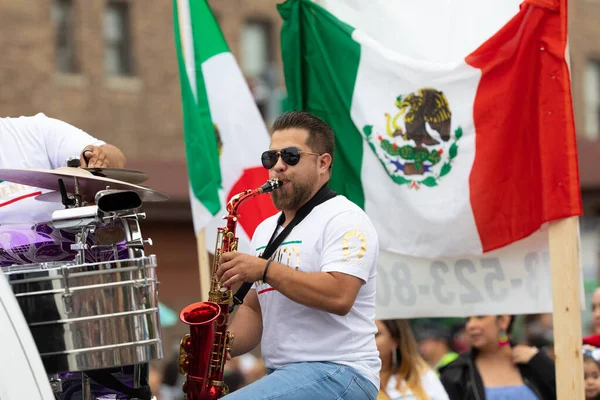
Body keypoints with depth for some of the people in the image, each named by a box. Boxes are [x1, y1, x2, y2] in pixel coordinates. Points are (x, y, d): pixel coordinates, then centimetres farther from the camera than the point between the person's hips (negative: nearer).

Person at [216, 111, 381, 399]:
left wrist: (265, 270, -20)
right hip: (282, 376, 8)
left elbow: (339, 296, -21)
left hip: (338, 375, -8)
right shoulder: (266, 230, 19)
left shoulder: (344, 219, -7)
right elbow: (256, 307, 21)